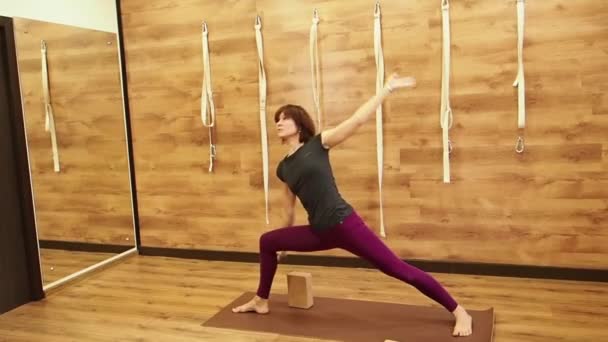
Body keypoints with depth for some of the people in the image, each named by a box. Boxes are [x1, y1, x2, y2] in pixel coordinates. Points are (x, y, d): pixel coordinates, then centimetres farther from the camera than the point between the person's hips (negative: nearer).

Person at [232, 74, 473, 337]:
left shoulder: (318, 144, -3)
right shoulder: (283, 168, 12)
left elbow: (357, 120, -10)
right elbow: (290, 206, 24)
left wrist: (387, 89, -13)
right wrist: (286, 243, 34)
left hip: (344, 223, -6)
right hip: (319, 232, 6)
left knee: (400, 270, -3)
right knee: (267, 241, 13)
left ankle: (459, 313, 9)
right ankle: (261, 302, 30)